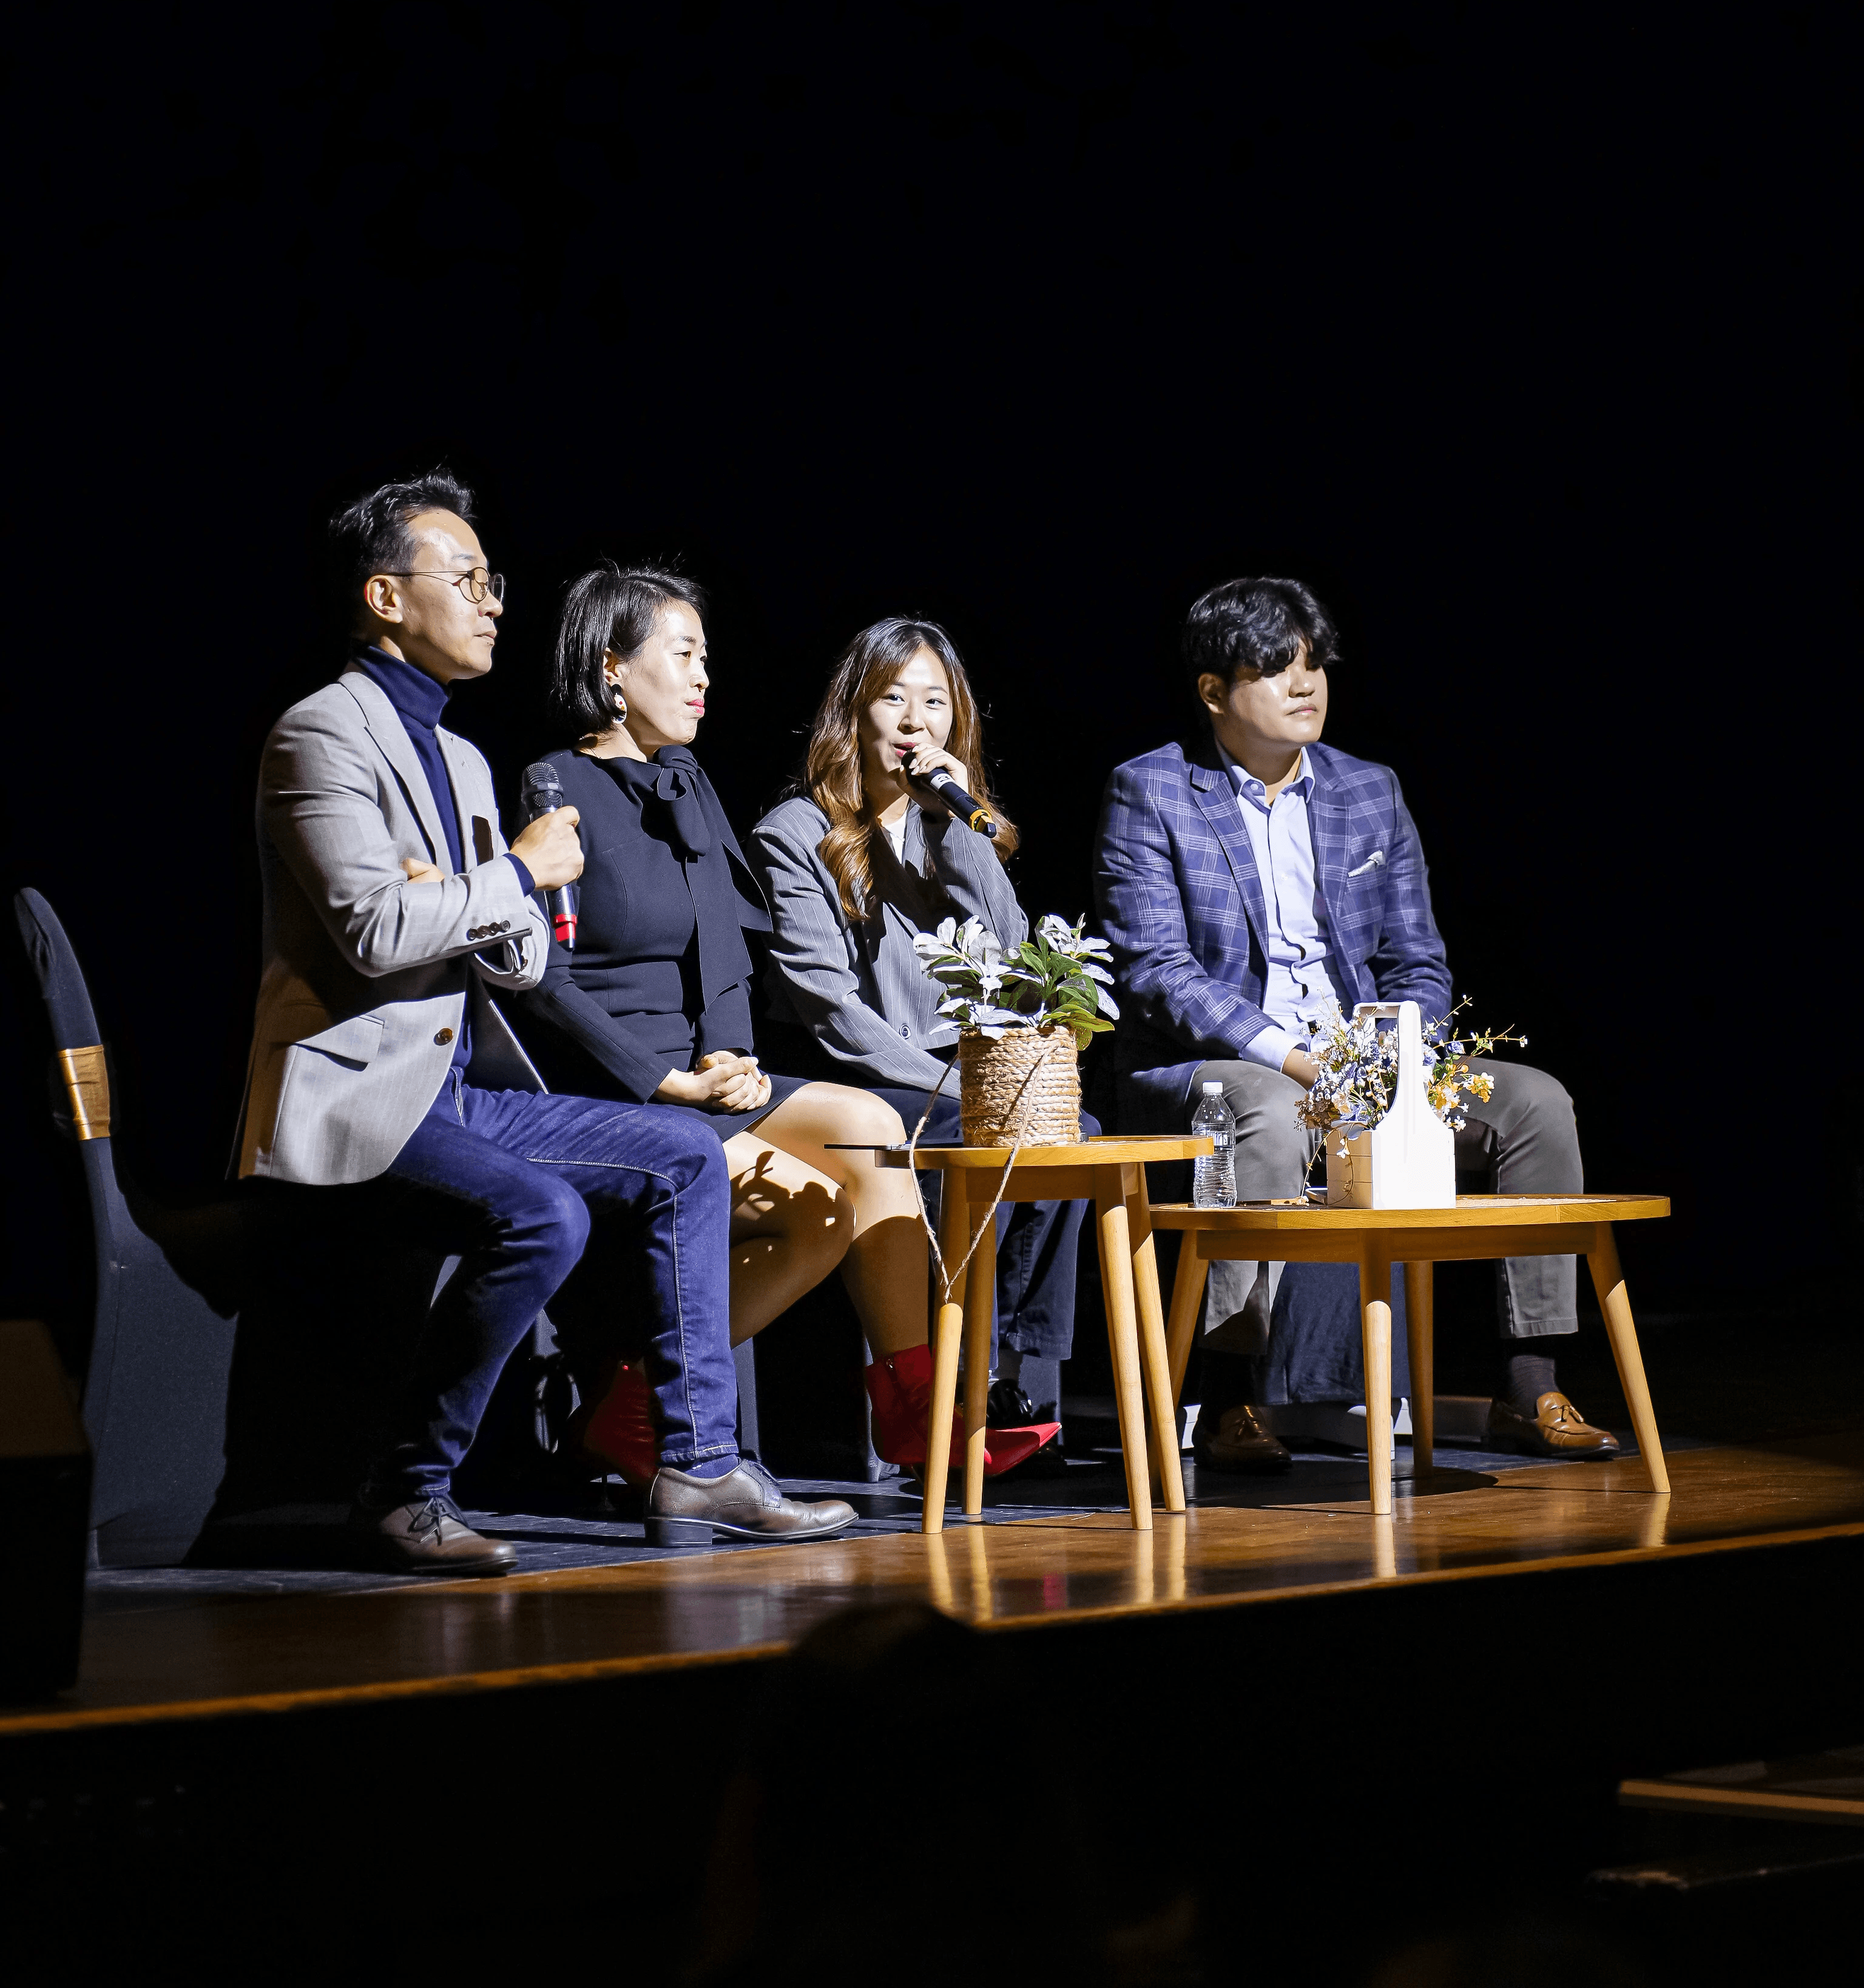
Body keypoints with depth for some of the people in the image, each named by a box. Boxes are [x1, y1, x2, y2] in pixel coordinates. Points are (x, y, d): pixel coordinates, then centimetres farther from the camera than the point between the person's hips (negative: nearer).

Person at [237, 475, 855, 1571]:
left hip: (459, 1088, 9)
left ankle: (699, 1463, 2)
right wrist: (519, 873, -8)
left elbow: (523, 961, 14)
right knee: (543, 1217, -31)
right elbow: (375, 930, -21)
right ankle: (408, 1491, -17)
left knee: (685, 1157, 2)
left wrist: (462, 905, -9)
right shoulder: (323, 733, -9)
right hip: (355, 1092, -9)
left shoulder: (463, 761, 20)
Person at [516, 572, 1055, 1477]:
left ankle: (913, 1409, -14)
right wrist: (672, 1080, -16)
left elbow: (729, 960, 18)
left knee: (867, 1127, -16)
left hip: (695, 1076, 7)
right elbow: (549, 979, -13)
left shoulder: (688, 786, 17)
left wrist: (728, 1058, -2)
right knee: (817, 1209, -21)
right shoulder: (559, 790, -7)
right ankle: (643, 1397, -9)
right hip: (602, 1092, -7)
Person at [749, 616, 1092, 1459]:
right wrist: (941, 1083, -16)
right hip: (848, 1089, -5)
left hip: (954, 1076, 5)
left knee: (1073, 1132, -26)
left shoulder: (955, 829, 18)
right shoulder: (797, 835, 2)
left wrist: (958, 827, -5)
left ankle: (1025, 1386, -25)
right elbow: (822, 1002, -8)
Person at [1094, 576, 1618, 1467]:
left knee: (1535, 1103, -14)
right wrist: (1290, 1056, -23)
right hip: (1204, 1067, -5)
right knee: (1273, 1120, -40)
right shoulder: (1149, 792, -2)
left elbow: (1417, 963, 12)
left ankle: (1527, 1390, -12)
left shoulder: (1370, 791, 13)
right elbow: (1156, 969, -12)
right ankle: (1226, 1402, -32)